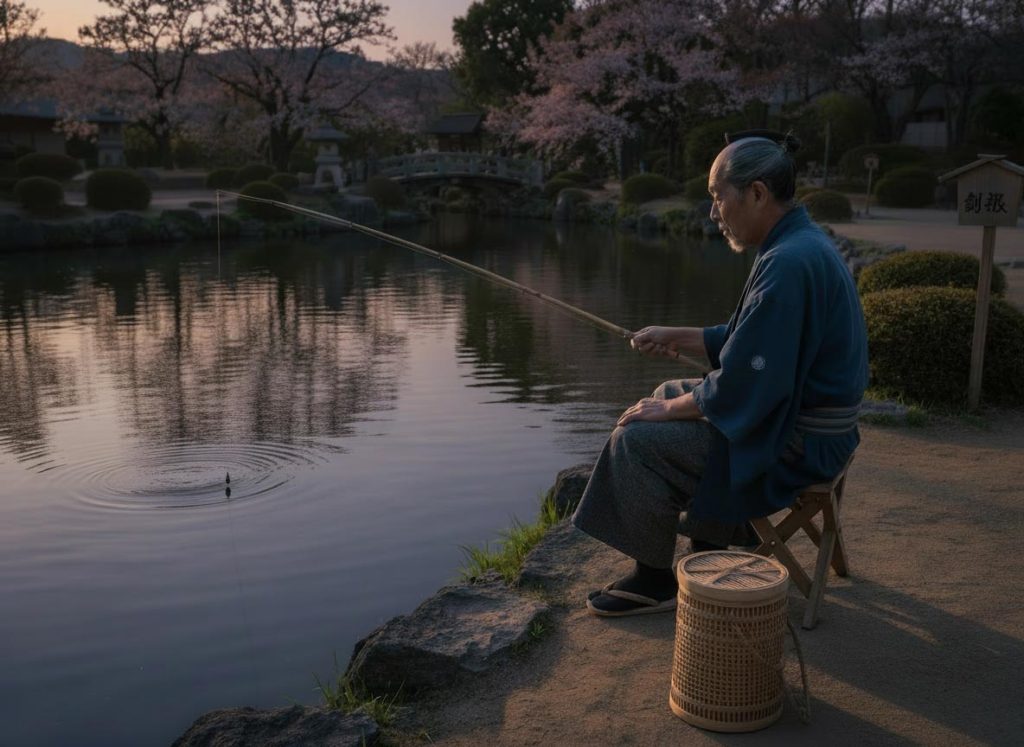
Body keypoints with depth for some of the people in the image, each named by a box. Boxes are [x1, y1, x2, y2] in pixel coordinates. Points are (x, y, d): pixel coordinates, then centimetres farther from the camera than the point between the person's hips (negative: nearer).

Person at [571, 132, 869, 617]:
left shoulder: (789, 263, -26)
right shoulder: (803, 244, 7)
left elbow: (742, 386, -26)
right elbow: (751, 340, 18)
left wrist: (667, 410, -12)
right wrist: (676, 338, 9)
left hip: (795, 443, -11)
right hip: (793, 410, 11)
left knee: (636, 440, -13)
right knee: (671, 395, 23)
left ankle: (654, 581, 6)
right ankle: (713, 551, 29)